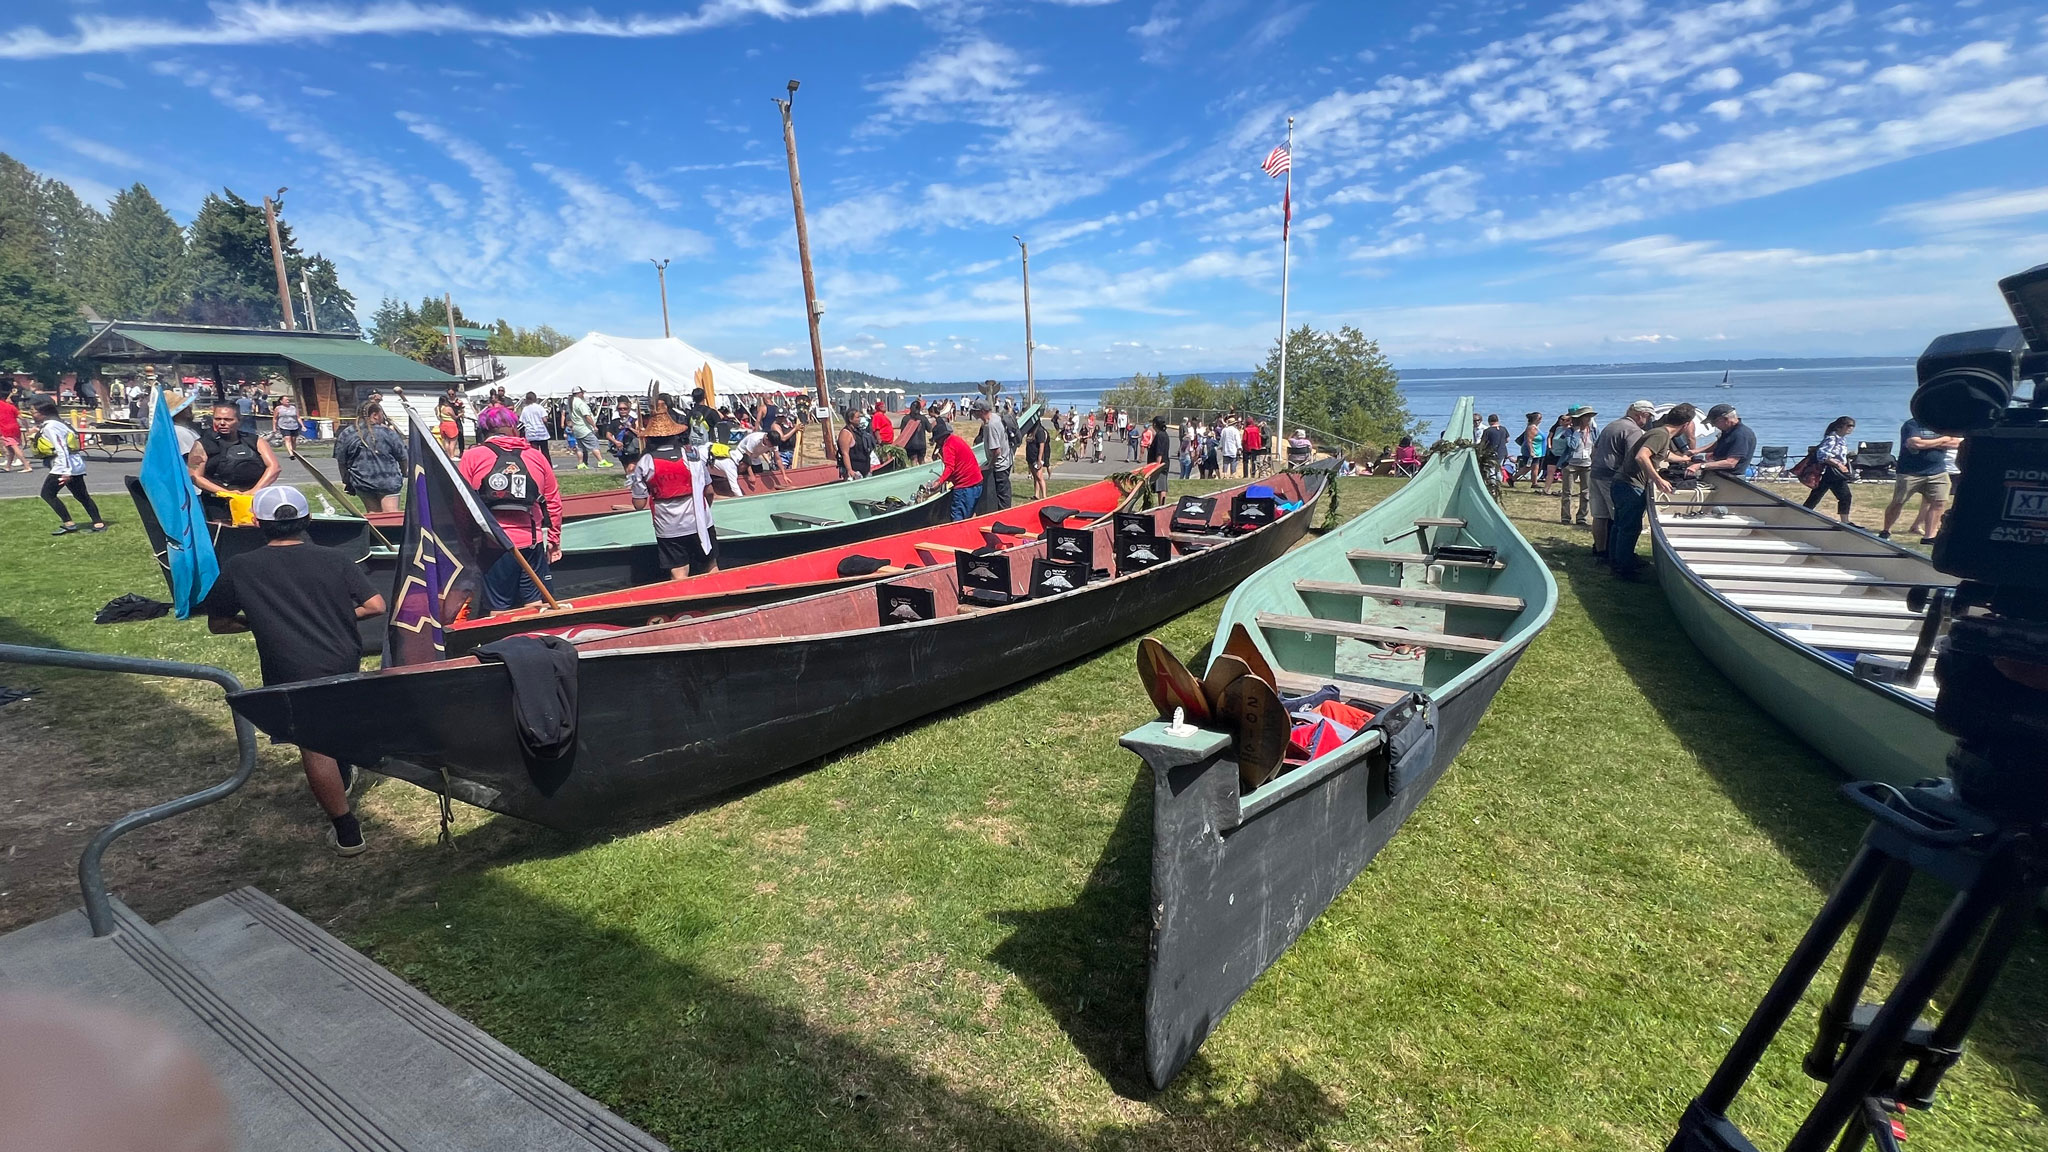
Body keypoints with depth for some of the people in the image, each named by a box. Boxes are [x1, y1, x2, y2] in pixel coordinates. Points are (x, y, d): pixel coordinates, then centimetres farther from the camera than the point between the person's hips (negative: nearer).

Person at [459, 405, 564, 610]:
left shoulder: (472, 457, 0)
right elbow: (554, 502, 9)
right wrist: (554, 539, 19)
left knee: (500, 610, 5)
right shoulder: (537, 455, 6)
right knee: (536, 607, 8)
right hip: (532, 544, 2)